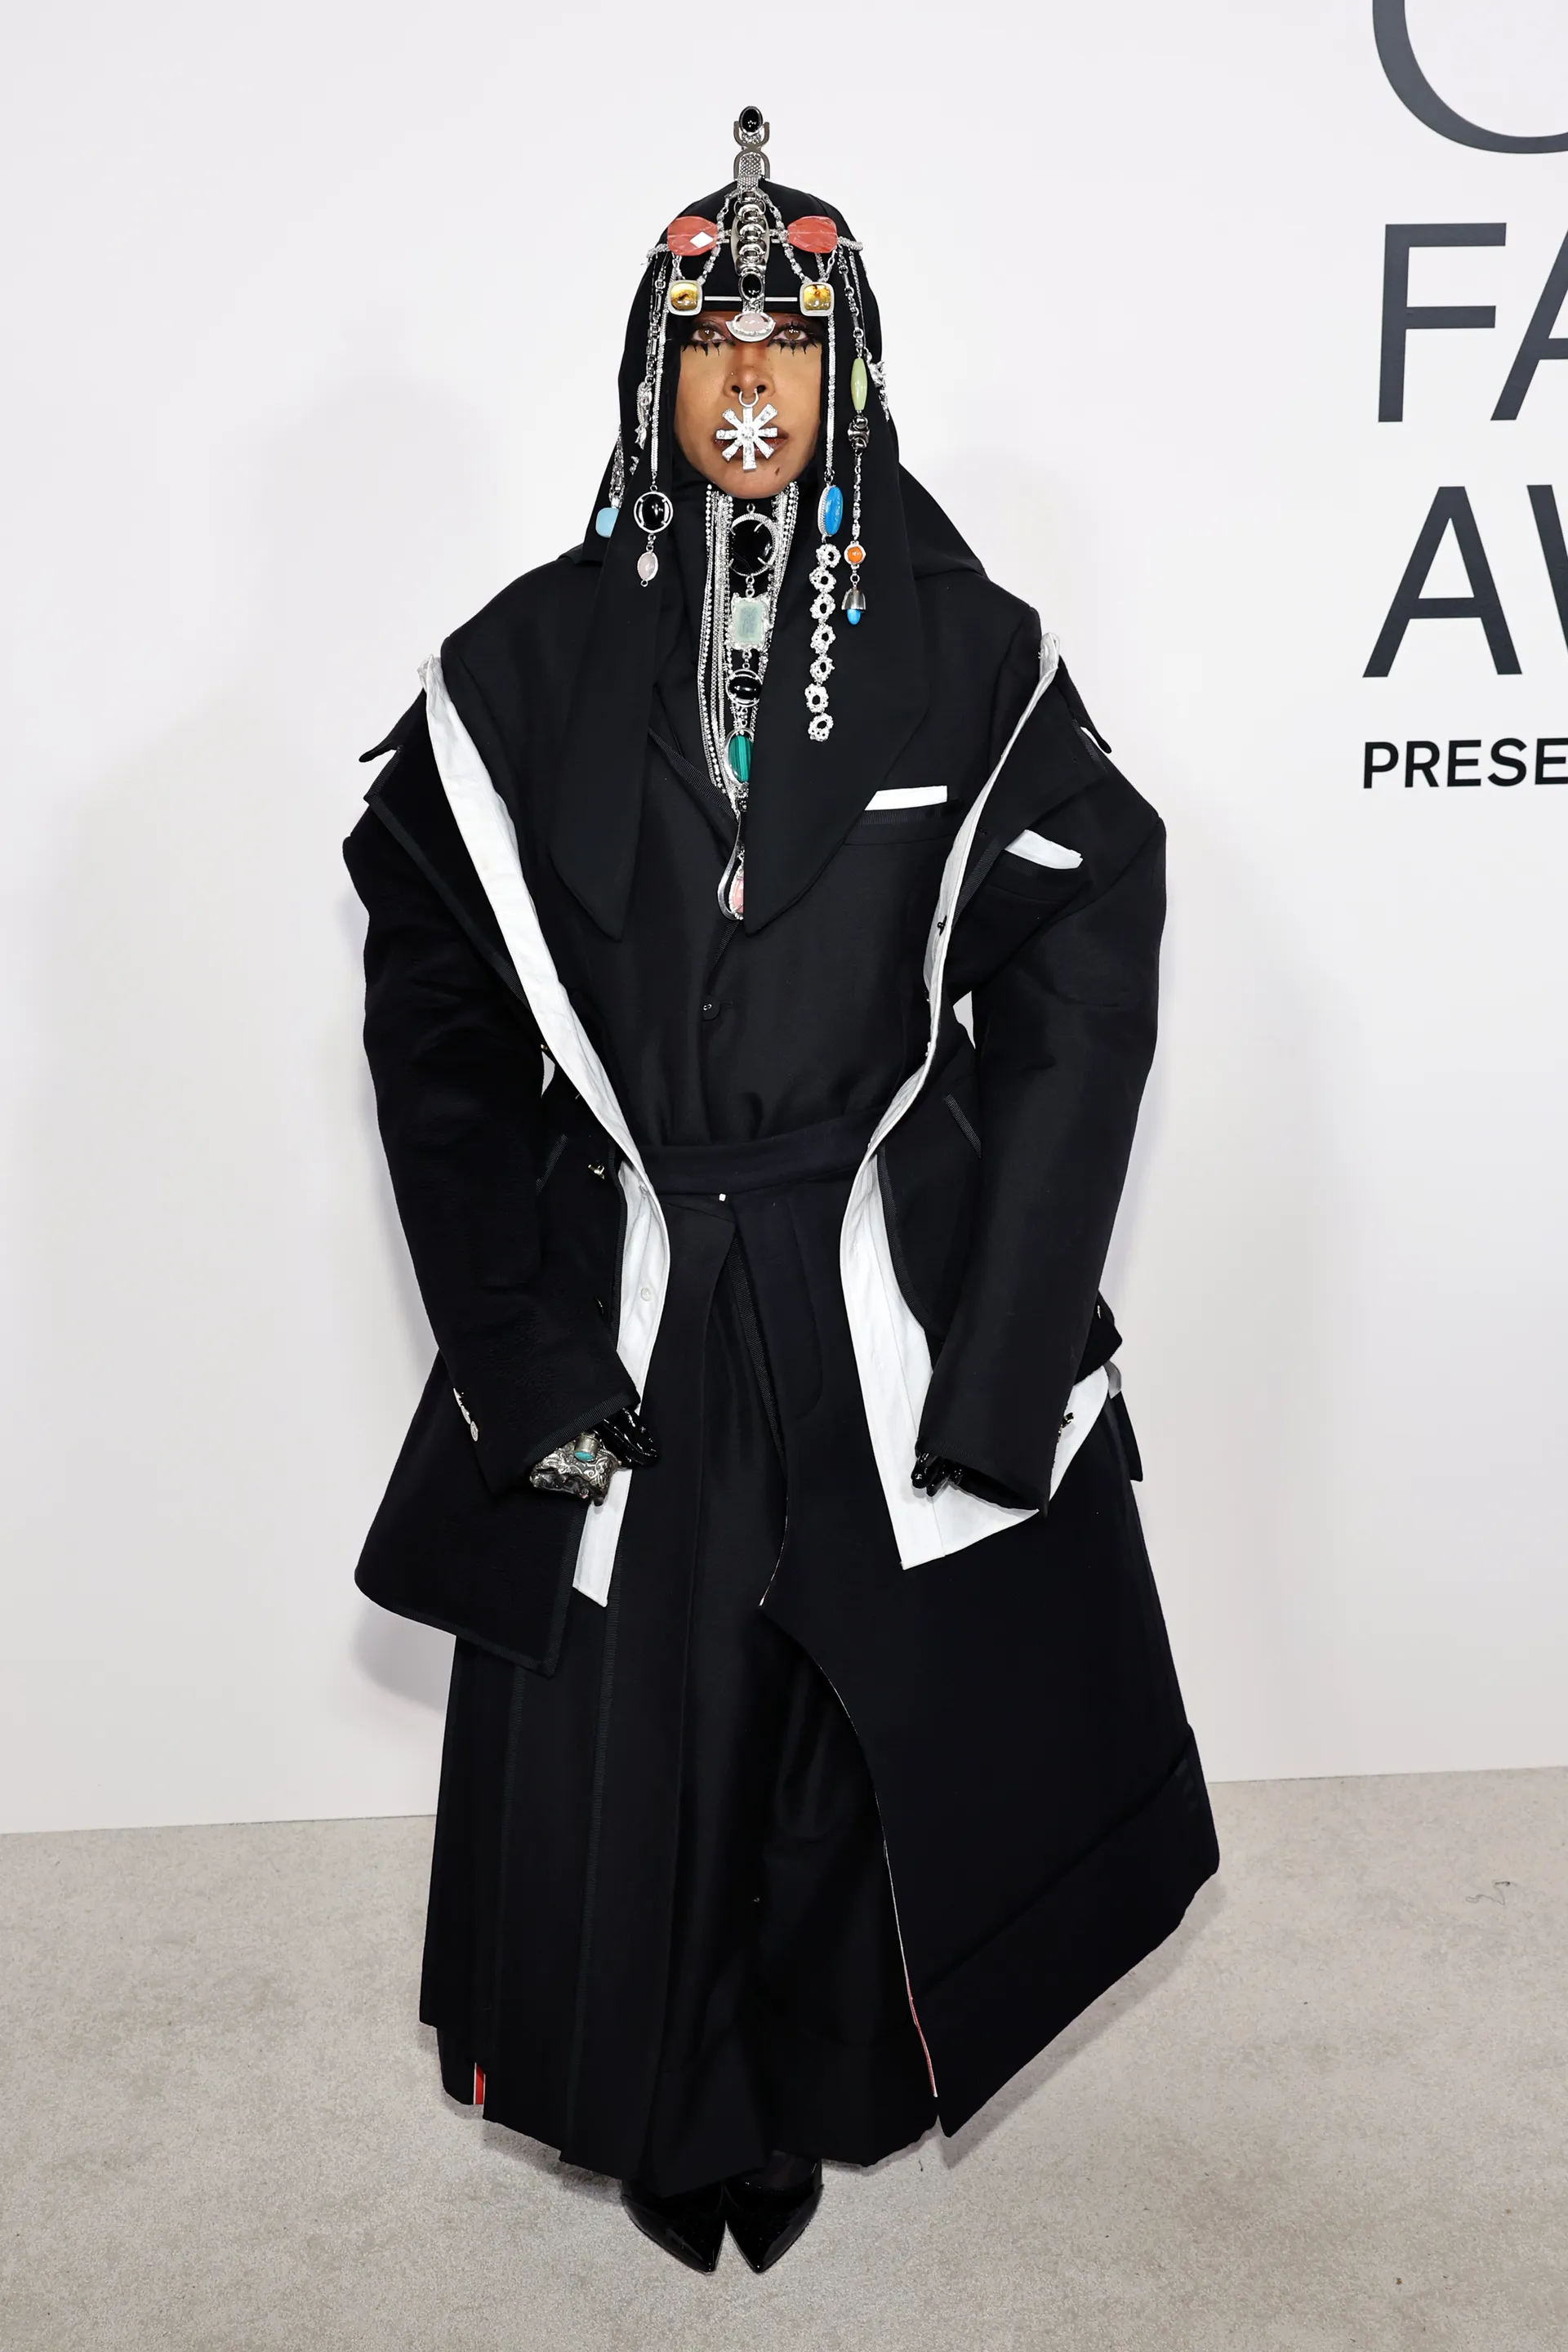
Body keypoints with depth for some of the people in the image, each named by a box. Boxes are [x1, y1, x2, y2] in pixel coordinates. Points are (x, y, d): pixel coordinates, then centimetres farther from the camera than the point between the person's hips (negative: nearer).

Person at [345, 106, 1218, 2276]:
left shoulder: (973, 660, -2)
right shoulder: (527, 671, -1)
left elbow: (1075, 1014, -3)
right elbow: (440, 1029, 0)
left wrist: (999, 1359, -9)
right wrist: (525, 1355, -6)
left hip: (890, 1306, 0)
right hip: (620, 1302, 1)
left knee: (858, 1715, 13)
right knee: (628, 1726, 11)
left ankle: (797, 2094, 41)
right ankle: (663, 2110, 40)